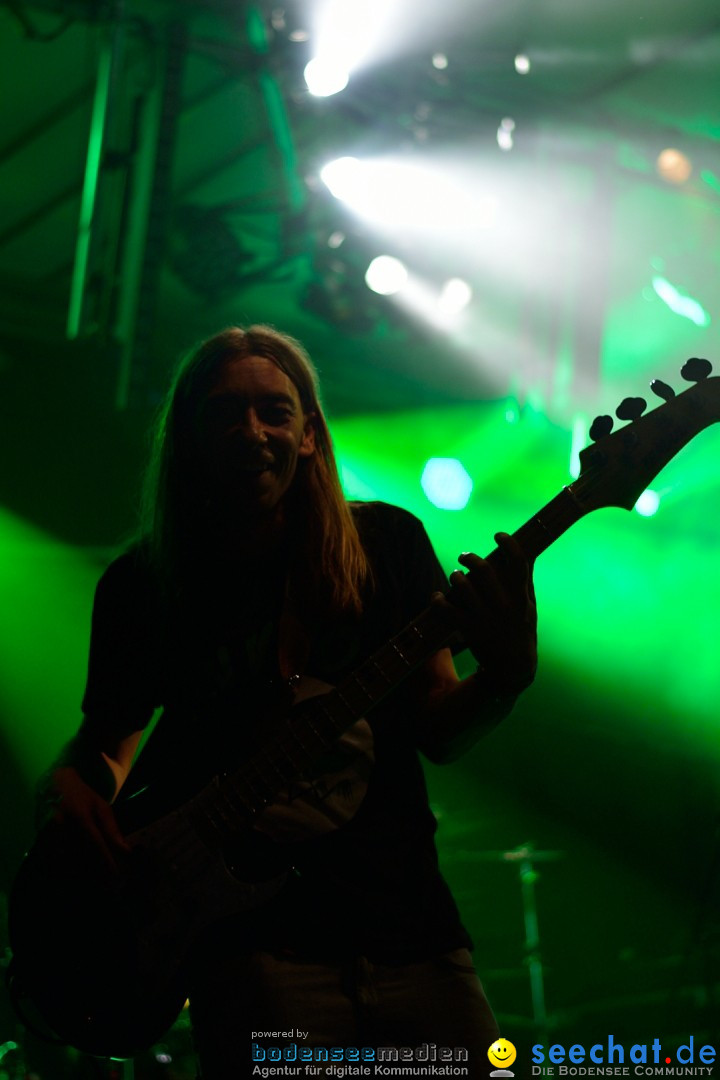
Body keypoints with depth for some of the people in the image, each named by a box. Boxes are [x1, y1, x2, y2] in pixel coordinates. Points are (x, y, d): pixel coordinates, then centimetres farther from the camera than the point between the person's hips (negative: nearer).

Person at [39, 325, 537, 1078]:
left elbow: (437, 731, 4)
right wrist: (72, 788, -6)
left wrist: (504, 677, -16)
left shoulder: (384, 543, 5)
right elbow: (109, 733, 16)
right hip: (259, 943, -1)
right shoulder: (143, 584, 5)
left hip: (411, 927, 2)